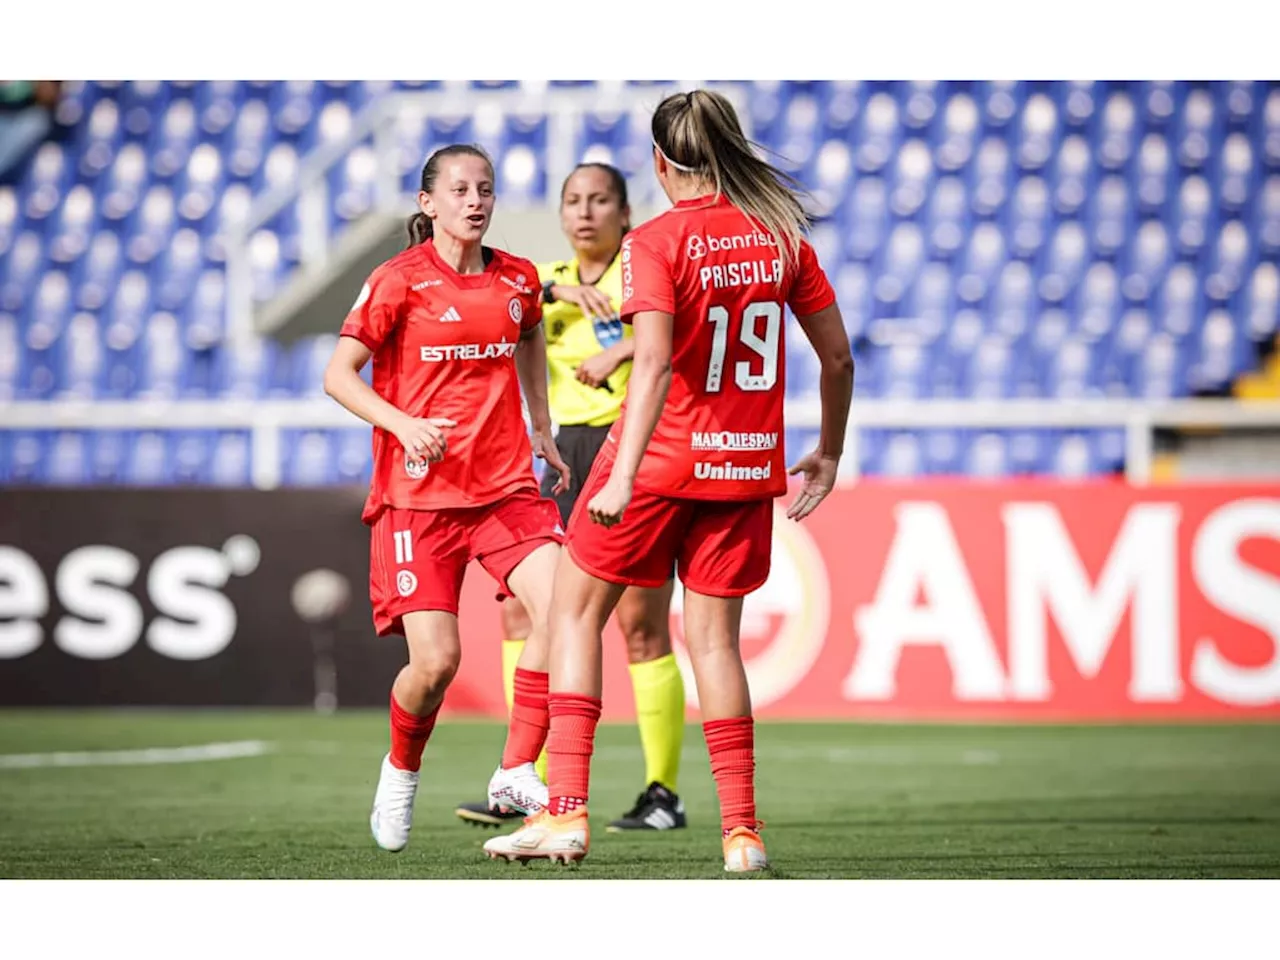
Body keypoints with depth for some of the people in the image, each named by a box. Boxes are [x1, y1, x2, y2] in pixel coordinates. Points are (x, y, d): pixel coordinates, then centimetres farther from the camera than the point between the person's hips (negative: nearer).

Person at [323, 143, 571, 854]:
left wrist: (541, 428, 26)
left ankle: (518, 770, -10)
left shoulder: (518, 279, 8)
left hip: (506, 487, 4)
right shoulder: (399, 282, -5)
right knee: (436, 661, -10)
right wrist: (403, 424, -19)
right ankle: (401, 771, 23)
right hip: (418, 494, -4)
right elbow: (338, 375, -4)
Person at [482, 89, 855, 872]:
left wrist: (623, 477, -30)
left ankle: (567, 811, 1)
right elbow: (838, 354, 7)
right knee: (715, 637, 11)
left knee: (577, 611, 10)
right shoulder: (781, 236, 3)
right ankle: (742, 830, 3)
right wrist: (828, 453, 21)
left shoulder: (657, 242, -11)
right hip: (746, 463, 4)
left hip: (663, 455, -4)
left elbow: (655, 364, -24)